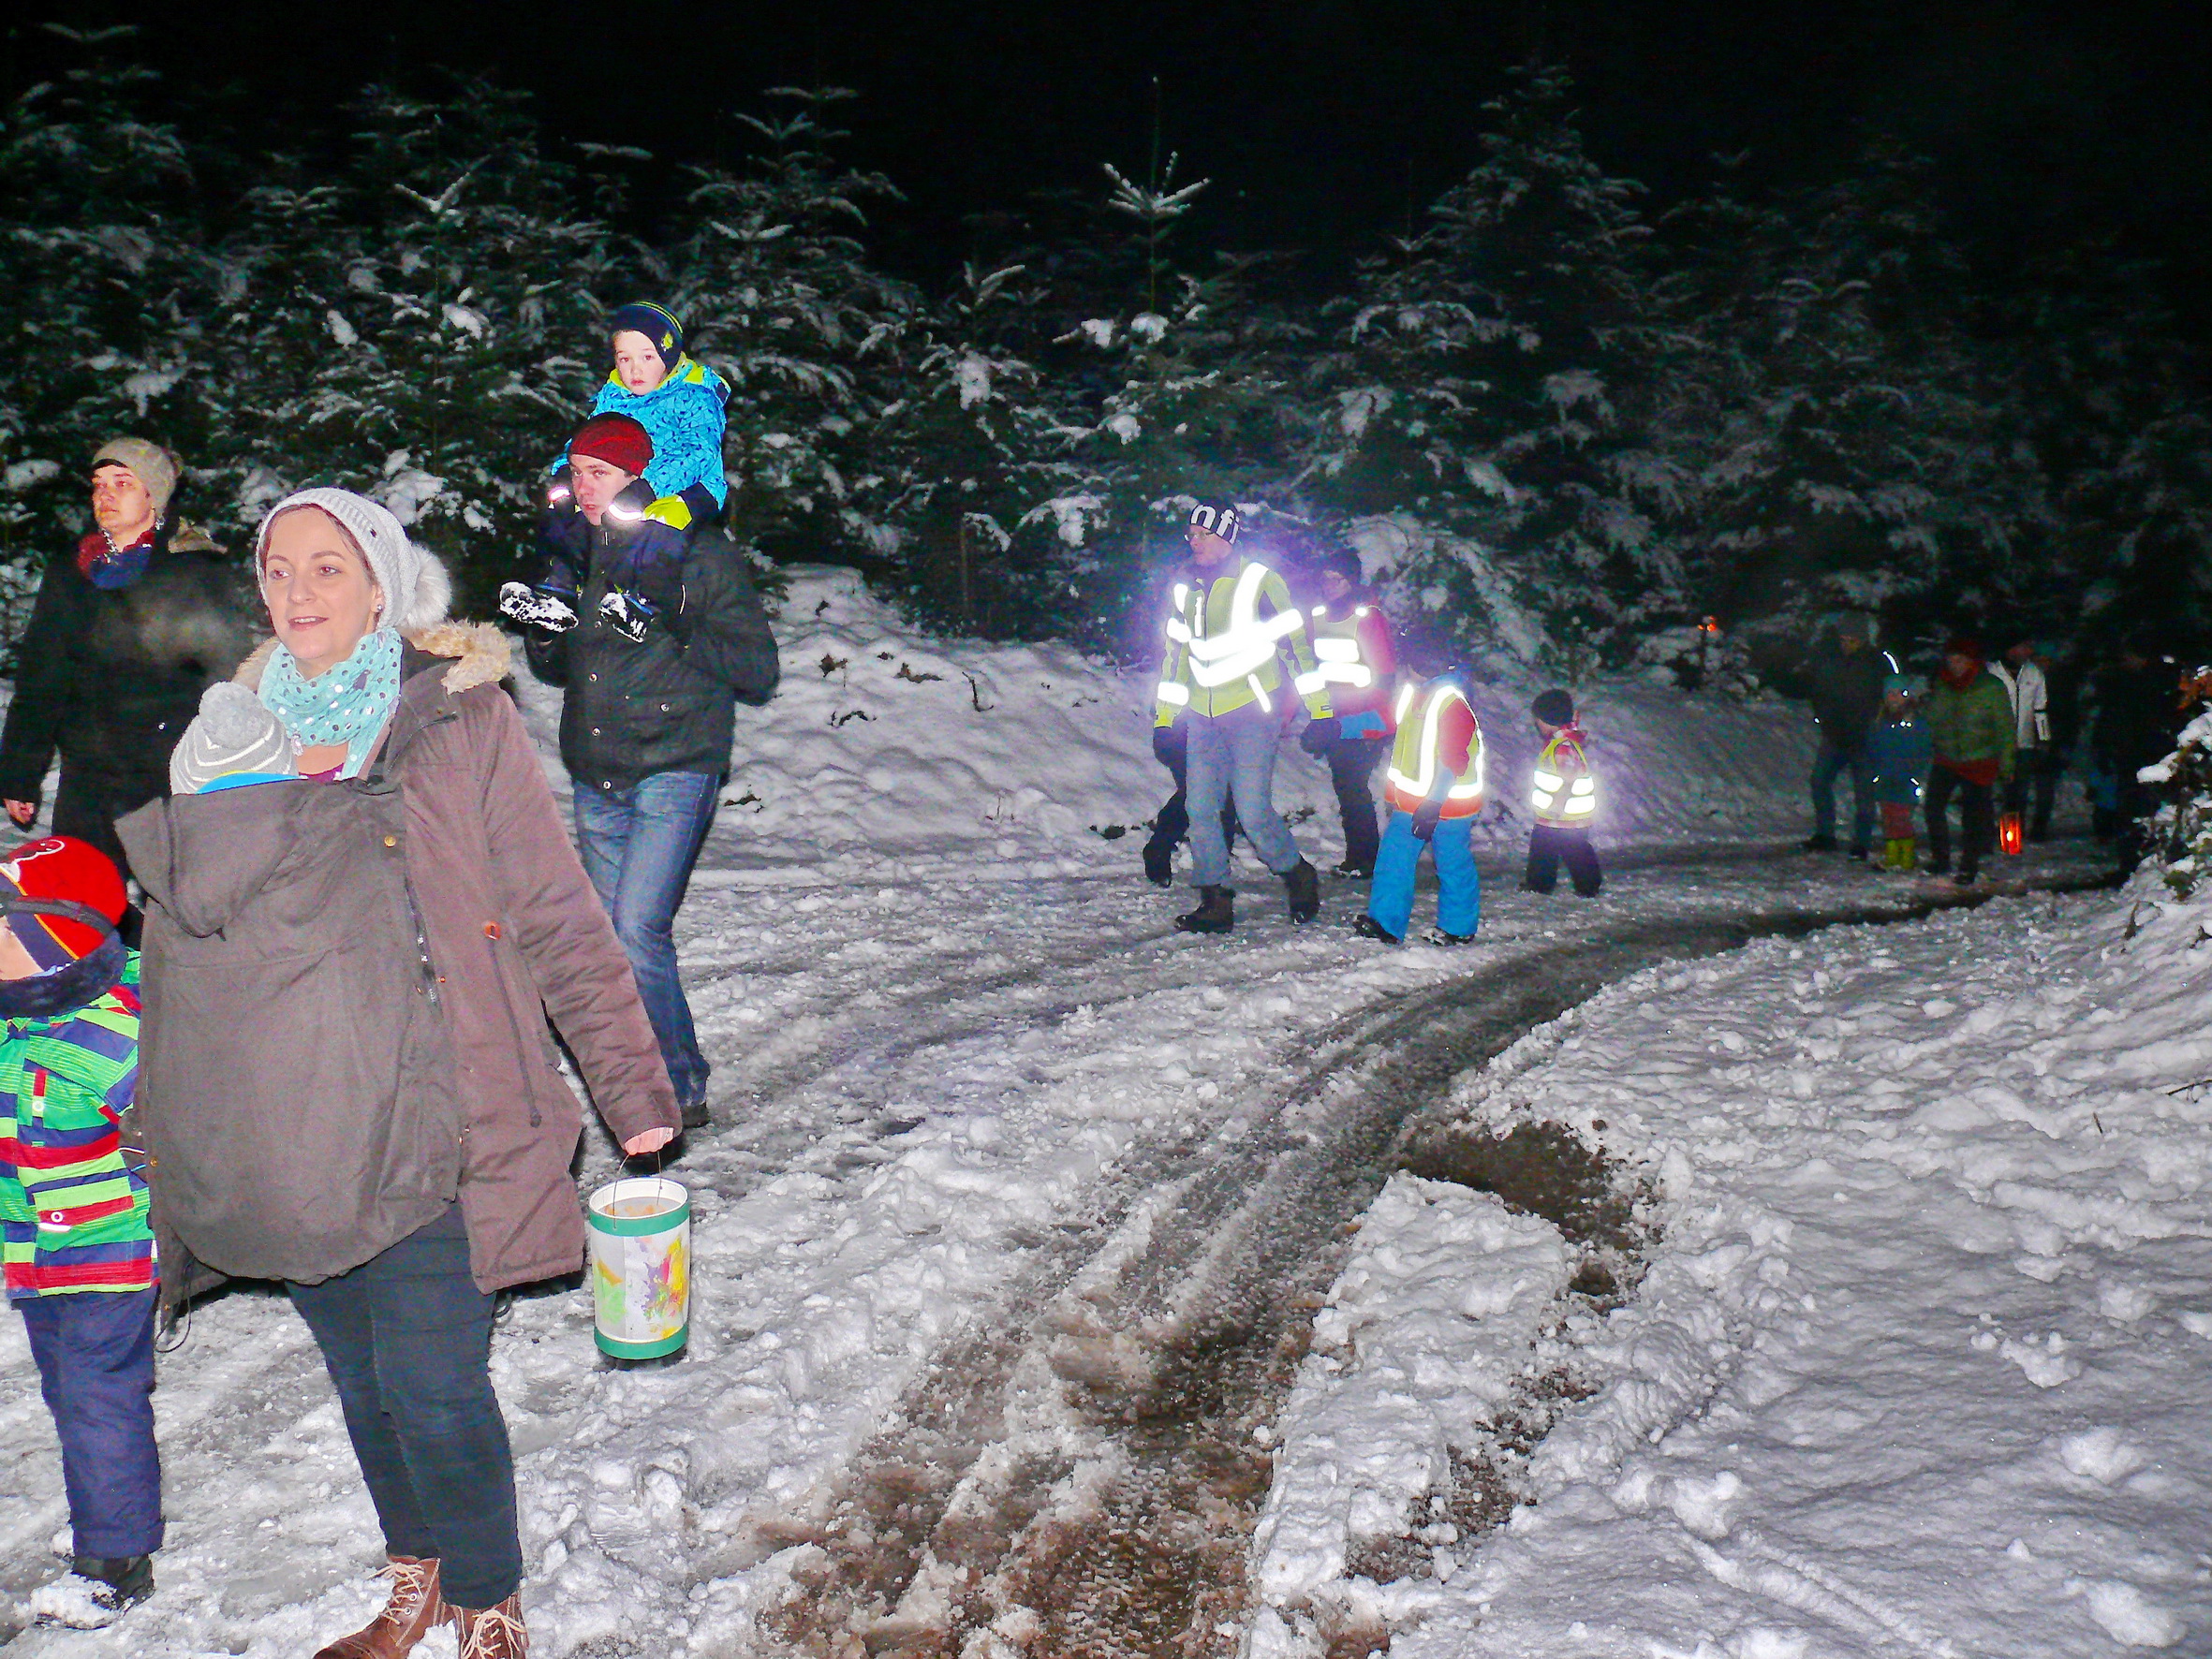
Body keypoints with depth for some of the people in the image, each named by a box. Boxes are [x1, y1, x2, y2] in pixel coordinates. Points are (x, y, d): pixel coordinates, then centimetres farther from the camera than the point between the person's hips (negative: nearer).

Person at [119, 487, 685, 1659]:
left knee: (432, 1388, -3)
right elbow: (179, 926, 14)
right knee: (359, 1378, 17)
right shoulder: (227, 735, 8)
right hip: (289, 1136, 5)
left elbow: (557, 915, -4)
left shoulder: (461, 716, -5)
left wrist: (631, 1085, -4)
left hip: (425, 1125, -4)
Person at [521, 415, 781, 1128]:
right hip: (597, 780, 6)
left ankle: (677, 1089, -4)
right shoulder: (580, 554, 14)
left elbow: (757, 669, -7)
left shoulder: (700, 552, -2)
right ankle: (657, 1084, 20)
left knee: (638, 930, -17)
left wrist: (669, 632, -19)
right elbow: (560, 670, 25)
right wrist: (543, 633, 2)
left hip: (675, 771, -6)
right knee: (612, 937, 7)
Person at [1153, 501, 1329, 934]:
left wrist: (1319, 708, -4)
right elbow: (1175, 653, 21)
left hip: (1252, 711, -6)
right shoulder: (1186, 588, 12)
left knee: (1252, 810, -9)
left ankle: (1300, 879, 15)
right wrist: (1164, 718, 19)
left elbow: (1297, 639, -3)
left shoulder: (1258, 580, -5)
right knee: (1201, 810, 0)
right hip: (1202, 716, 6)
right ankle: (1215, 903, 9)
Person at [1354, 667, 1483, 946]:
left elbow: (1453, 762, -22)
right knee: (1393, 858, 6)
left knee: (1453, 865, 4)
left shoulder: (1453, 704, -20)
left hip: (1449, 804, -8)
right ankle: (1385, 923, 12)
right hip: (1410, 801, 8)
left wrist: (1433, 806, -23)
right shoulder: (1412, 693, 6)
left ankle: (1458, 927, 19)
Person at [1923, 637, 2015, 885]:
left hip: (1979, 763, -4)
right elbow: (1932, 719, 17)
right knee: (1933, 807, -5)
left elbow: (2005, 727, -3)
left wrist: (2005, 763, -6)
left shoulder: (1991, 687, -7)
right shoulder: (1942, 686, 4)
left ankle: (1969, 865, 12)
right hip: (1946, 759, 4)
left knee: (1973, 815, -2)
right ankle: (1940, 858, 13)